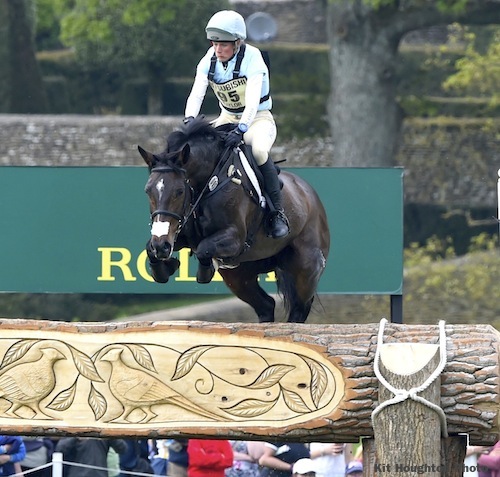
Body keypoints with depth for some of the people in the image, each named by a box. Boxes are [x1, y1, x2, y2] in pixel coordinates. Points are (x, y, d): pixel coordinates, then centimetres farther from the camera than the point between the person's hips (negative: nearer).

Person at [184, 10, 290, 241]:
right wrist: (190, 119, -37)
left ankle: (277, 213, -25)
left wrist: (241, 130, -47)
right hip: (227, 118, 6)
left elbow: (253, 99, -32)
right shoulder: (209, 61, -5)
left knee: (259, 150, -35)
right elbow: (196, 93, -17)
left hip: (258, 118, -6)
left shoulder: (252, 59, -20)